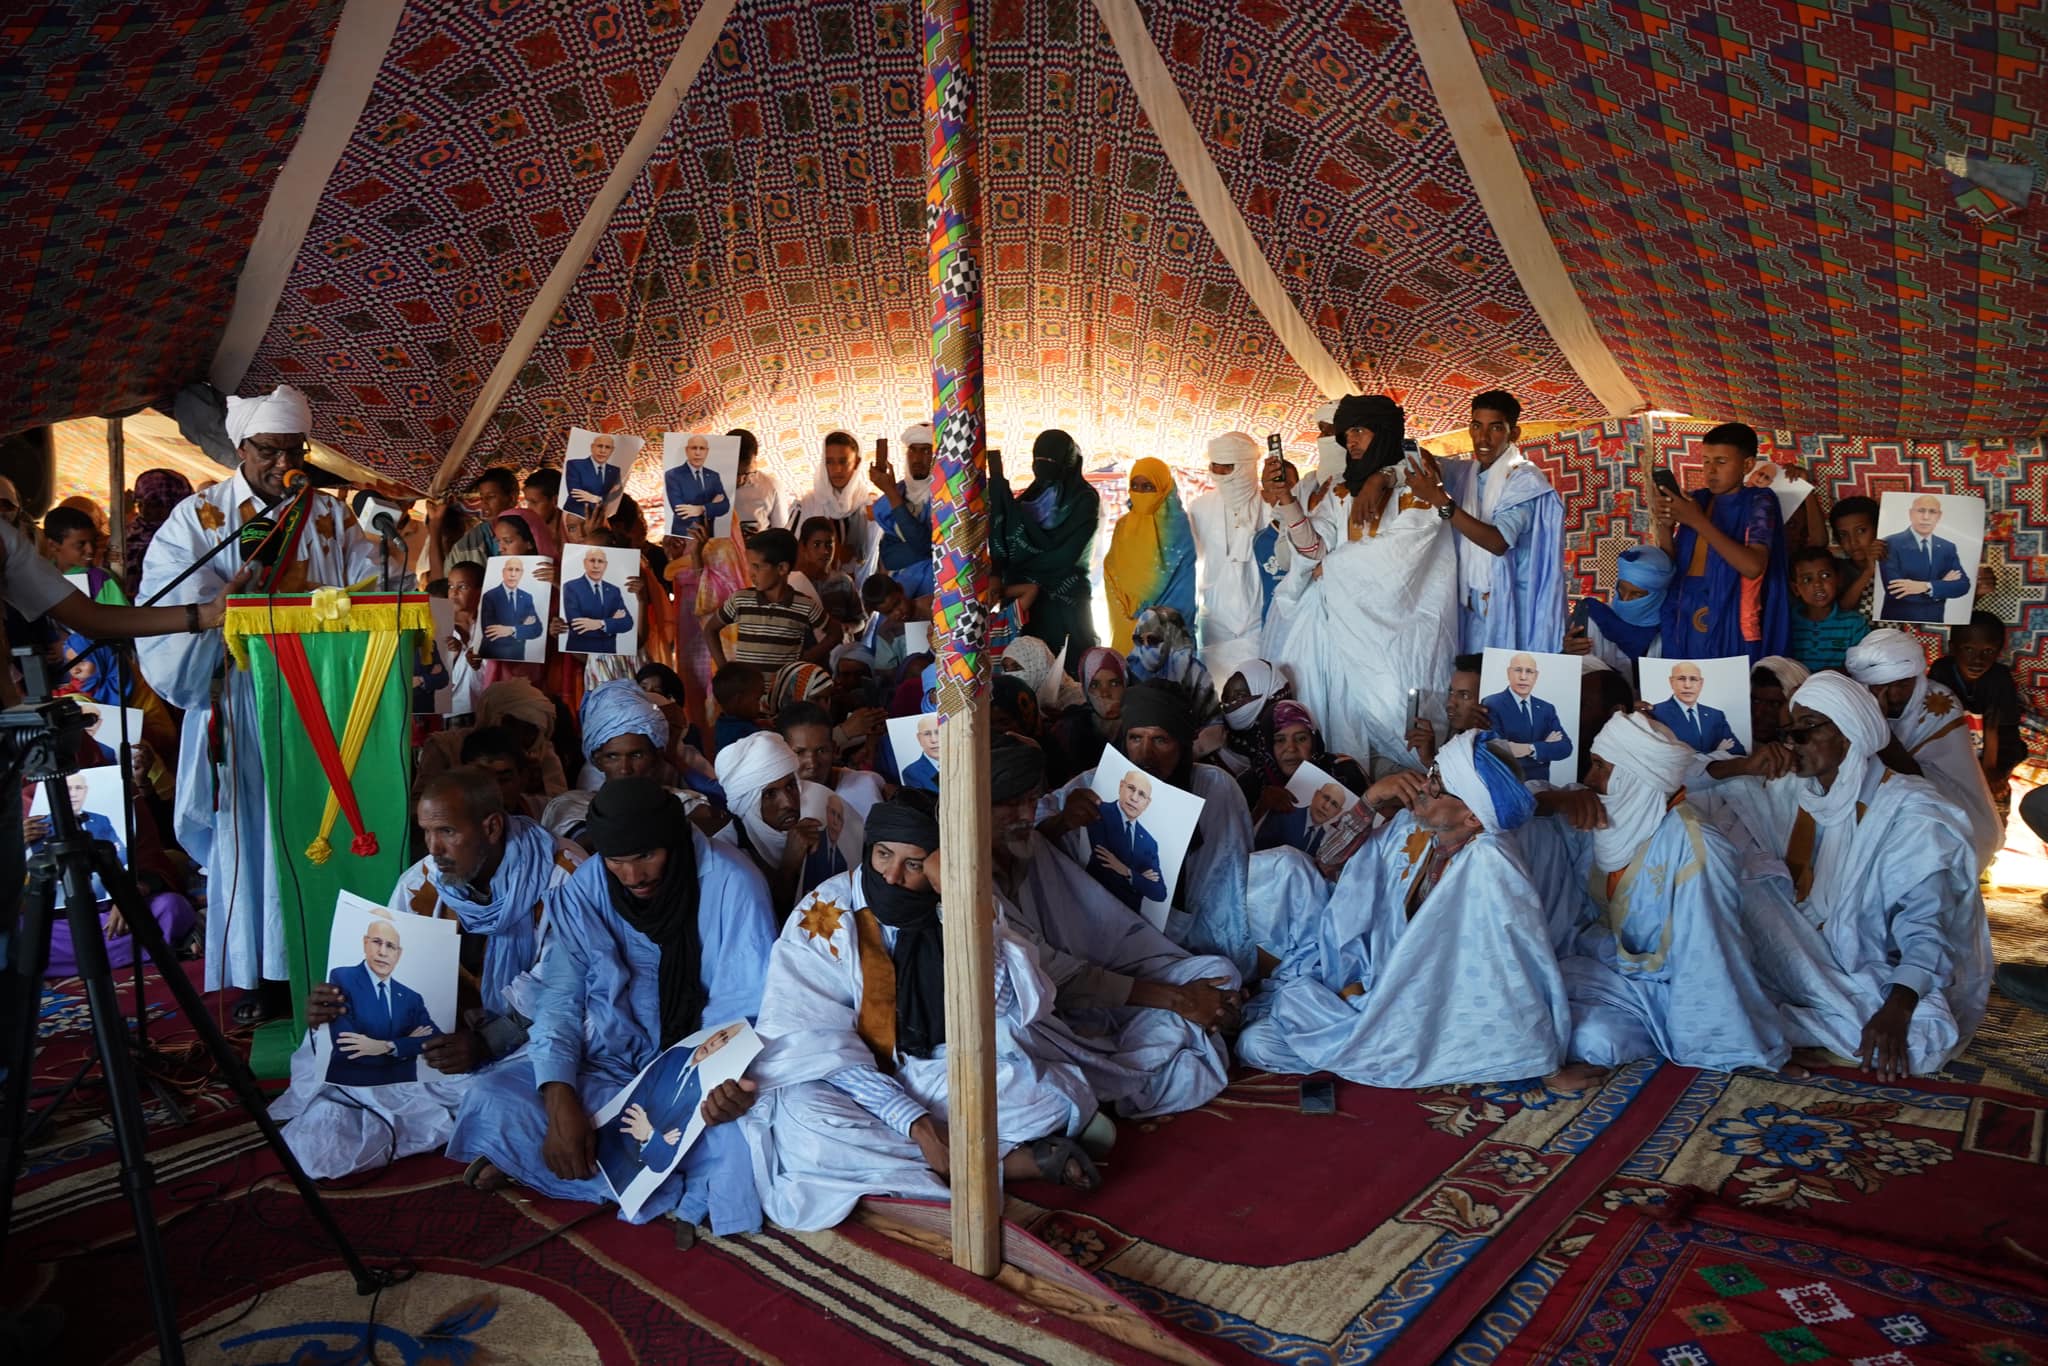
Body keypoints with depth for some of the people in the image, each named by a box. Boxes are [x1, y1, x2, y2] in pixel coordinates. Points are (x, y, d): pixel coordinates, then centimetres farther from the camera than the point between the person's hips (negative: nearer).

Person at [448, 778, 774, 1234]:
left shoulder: (730, 884, -15)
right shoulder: (581, 891, -5)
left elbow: (744, 1008, -14)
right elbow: (560, 998, -4)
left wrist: (733, 1082, -35)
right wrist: (560, 1098, -21)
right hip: (605, 1058, 3)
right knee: (489, 1099, -19)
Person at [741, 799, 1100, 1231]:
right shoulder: (822, 917, -14)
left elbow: (1003, 1006, -18)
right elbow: (822, 1045, -17)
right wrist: (916, 1124, -26)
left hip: (945, 1077, 0)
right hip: (858, 1084, 0)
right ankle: (1017, 1160, -26)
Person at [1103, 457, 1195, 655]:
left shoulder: (1177, 526, -4)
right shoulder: (1123, 525, 10)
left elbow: (1183, 580, -7)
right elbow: (1112, 572, 11)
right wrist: (1128, 608, -2)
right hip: (1126, 621, 4)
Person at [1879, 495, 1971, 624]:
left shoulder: (1948, 547, 6)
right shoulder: (1891, 544, -11)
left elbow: (1963, 585, -5)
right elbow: (1895, 590, -22)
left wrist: (1927, 586, -22)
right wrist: (1942, 584, -13)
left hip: (1933, 622, 4)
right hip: (1897, 622, -4)